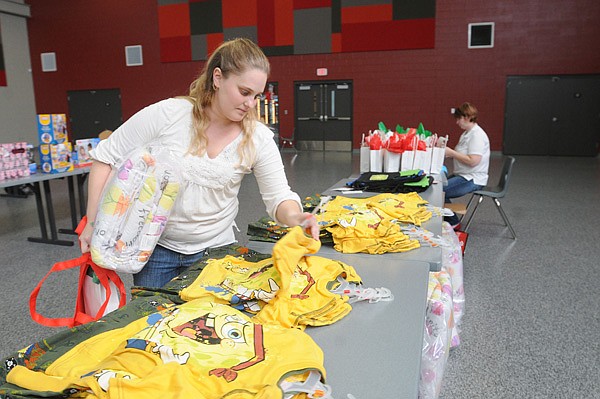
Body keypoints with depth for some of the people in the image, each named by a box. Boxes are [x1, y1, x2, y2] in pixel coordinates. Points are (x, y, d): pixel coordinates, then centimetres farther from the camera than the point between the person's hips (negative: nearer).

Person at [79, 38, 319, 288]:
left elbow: (278, 196, -8)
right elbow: (106, 157, -8)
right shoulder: (167, 115, -16)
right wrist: (94, 223, -10)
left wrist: (294, 217, -31)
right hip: (157, 247, -1)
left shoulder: (258, 138, -9)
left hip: (215, 249, 2)